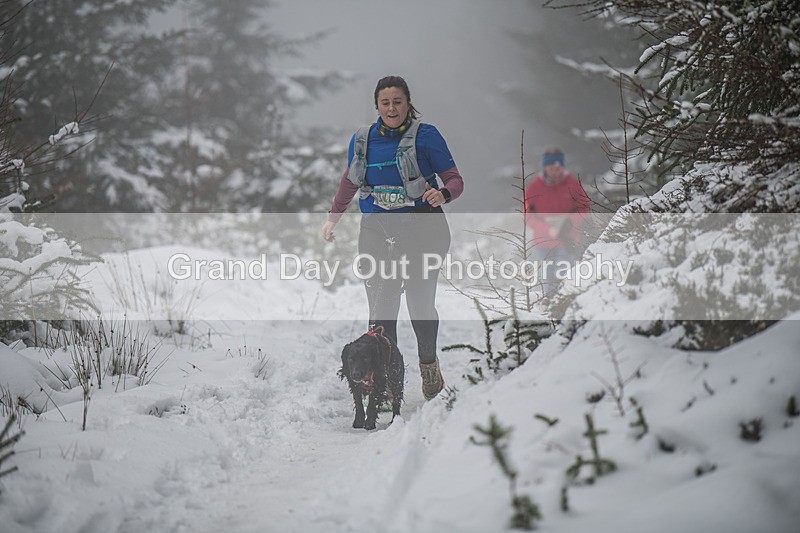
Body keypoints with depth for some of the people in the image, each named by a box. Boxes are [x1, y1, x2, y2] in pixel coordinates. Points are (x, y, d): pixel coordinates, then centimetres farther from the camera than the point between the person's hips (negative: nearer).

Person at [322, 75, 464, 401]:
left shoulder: (425, 136, 0)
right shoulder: (361, 140, 12)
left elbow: (454, 179, -1)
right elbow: (349, 182, 27)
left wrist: (443, 194, -22)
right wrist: (333, 217, 22)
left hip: (422, 230, -3)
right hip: (376, 232, 3)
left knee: (420, 304, -2)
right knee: (381, 310, -9)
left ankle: (428, 363, 25)